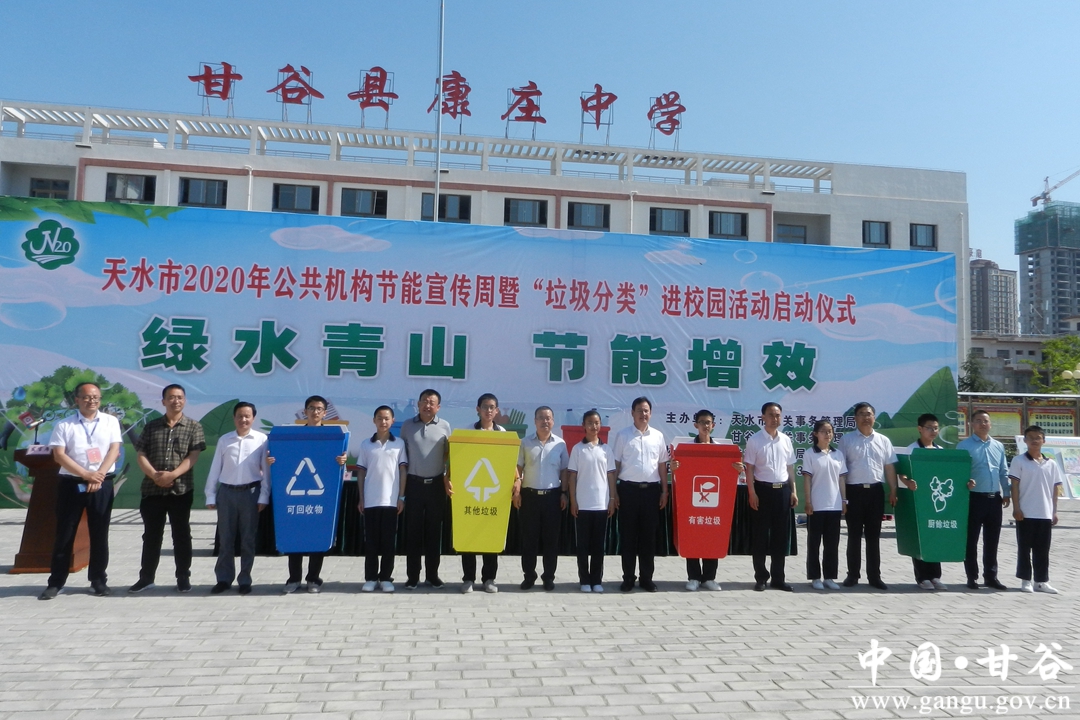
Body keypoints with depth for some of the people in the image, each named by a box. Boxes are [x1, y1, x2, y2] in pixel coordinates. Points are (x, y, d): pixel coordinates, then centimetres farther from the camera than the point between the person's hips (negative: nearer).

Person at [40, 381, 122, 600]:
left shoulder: (110, 421, 5)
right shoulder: (64, 425, 2)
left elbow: (114, 450, -2)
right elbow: (59, 455, -6)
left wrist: (99, 474, -16)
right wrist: (86, 475, -15)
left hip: (102, 484, 1)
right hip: (71, 484, 0)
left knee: (99, 534, 6)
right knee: (64, 535, 5)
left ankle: (98, 580, 15)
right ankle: (56, 582, 15)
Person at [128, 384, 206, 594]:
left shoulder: (193, 426, 2)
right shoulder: (151, 426, 8)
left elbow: (193, 457, -6)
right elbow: (141, 456, 4)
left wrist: (172, 475, -18)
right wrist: (155, 476, -12)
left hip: (181, 489, -2)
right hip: (152, 489, 2)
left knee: (181, 535, 5)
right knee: (151, 535, 10)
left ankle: (183, 578, 13)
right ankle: (146, 577, 20)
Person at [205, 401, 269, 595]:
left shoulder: (262, 439, -2)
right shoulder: (224, 440, 5)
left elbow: (266, 470, -1)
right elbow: (215, 469, 8)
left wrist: (263, 497, -4)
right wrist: (210, 496, 4)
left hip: (250, 492, -2)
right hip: (226, 492, 2)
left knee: (248, 539, 6)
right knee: (225, 538, 9)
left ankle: (244, 580, 17)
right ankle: (224, 579, 21)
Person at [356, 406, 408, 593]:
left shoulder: (399, 443, 4)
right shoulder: (366, 444, 6)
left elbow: (402, 470, 5)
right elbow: (361, 472, 8)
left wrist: (401, 497, 0)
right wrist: (361, 498, 3)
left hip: (391, 500, 0)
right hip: (370, 500, 1)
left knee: (388, 540, 4)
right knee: (371, 540, 5)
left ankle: (386, 578, 13)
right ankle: (370, 578, 13)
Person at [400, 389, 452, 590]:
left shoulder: (444, 426, 2)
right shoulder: (407, 426, 2)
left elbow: (450, 456, 6)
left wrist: (448, 479, -2)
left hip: (436, 484, 0)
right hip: (414, 483, 0)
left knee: (434, 530, 7)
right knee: (413, 530, 3)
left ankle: (433, 574, 17)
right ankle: (412, 576, 11)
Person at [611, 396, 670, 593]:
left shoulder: (658, 436, 8)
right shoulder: (622, 435, 1)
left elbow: (662, 465, 11)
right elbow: (615, 464, 2)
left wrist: (664, 491, 7)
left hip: (651, 489, 2)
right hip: (629, 489, -2)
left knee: (649, 535, 7)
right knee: (628, 535, 4)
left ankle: (646, 578, 18)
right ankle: (628, 578, 14)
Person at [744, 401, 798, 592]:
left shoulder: (786, 440, 9)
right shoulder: (754, 440, -5)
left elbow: (790, 467, 14)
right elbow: (749, 468, -6)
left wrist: (793, 491, 8)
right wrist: (752, 493, -12)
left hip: (782, 490, 4)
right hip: (763, 489, -4)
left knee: (781, 536, 9)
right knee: (761, 536, 4)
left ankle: (778, 578, 20)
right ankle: (761, 578, 16)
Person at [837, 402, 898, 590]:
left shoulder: (883, 441, 9)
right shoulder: (846, 439, 0)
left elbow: (890, 467, 10)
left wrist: (893, 491, 3)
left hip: (876, 491, 2)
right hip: (854, 490, -2)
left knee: (873, 536, 9)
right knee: (854, 535, 4)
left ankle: (874, 576, 16)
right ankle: (853, 575, 13)